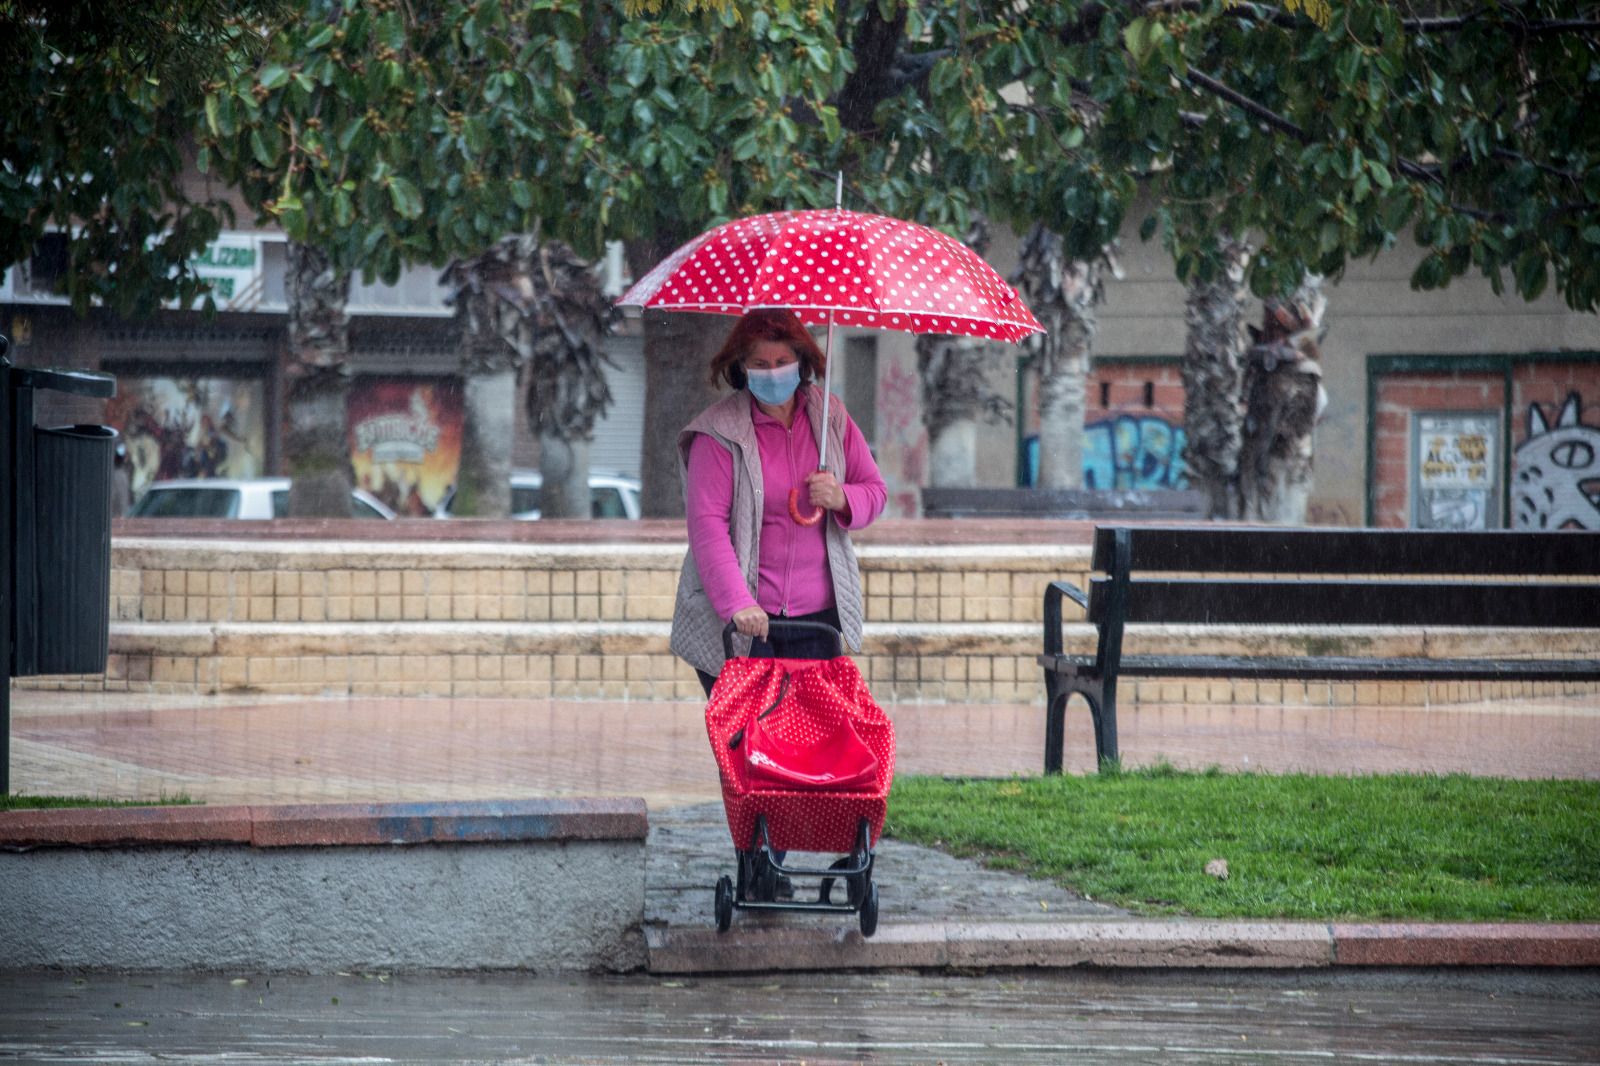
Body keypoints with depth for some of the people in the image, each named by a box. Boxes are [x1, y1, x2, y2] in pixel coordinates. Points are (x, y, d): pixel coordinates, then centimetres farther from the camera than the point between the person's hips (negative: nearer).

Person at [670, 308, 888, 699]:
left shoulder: (830, 417, 9)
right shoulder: (719, 431, -5)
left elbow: (876, 491, 16)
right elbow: (707, 524, -12)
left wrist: (841, 499, -9)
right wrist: (737, 604, -23)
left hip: (817, 616, 3)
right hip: (736, 623, -3)